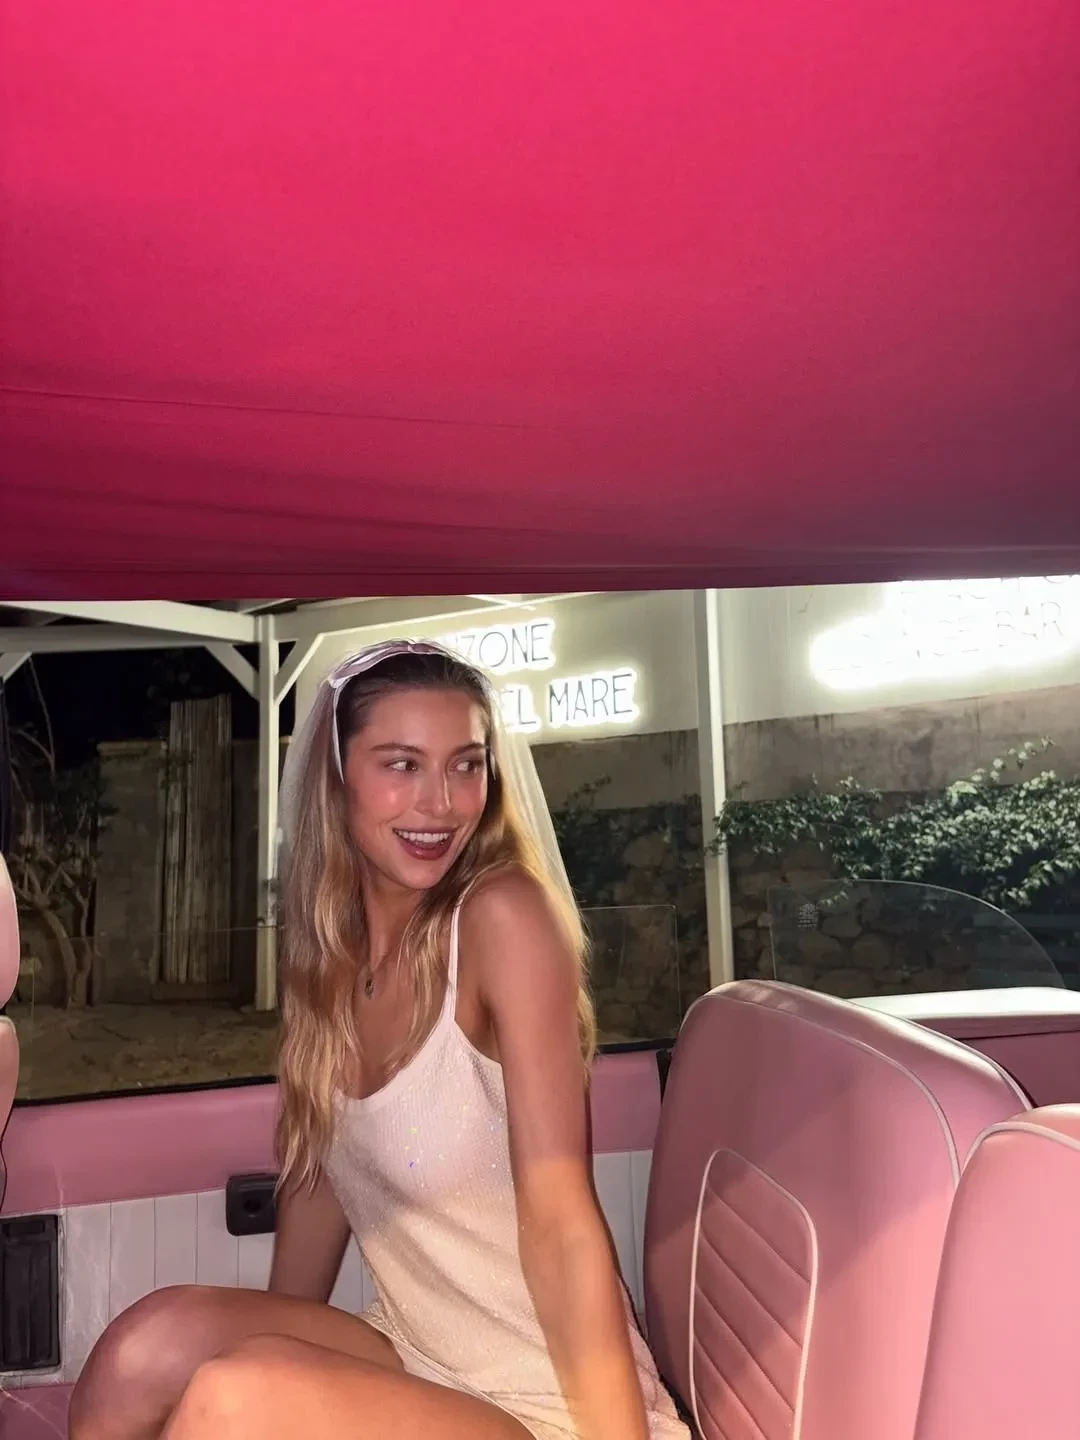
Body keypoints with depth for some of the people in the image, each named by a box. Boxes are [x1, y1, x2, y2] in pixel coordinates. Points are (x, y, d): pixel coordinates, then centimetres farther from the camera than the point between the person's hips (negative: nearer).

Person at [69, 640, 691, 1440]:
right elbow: (322, 1170, 8)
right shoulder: (330, 944, -1)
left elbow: (559, 1219, -23)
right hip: (416, 1361, 5)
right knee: (155, 1344, -16)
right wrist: (276, 1347, 8)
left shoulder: (503, 914, -19)